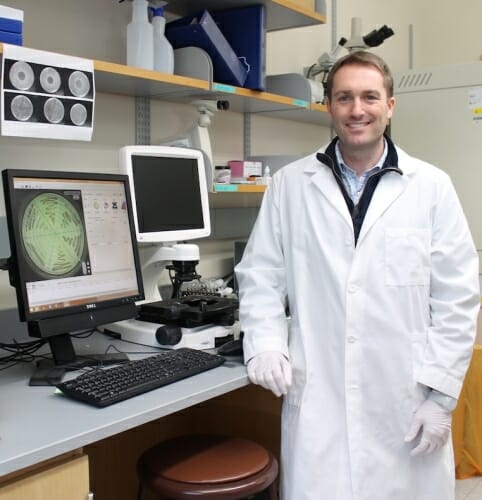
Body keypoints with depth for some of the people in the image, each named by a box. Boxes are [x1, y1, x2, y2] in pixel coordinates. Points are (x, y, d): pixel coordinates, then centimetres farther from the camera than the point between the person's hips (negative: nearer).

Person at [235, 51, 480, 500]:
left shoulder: (431, 187, 1)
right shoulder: (290, 184, 4)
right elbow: (260, 275, 7)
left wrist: (440, 393, -3)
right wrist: (266, 343, -7)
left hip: (405, 403, 0)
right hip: (315, 399, 1)